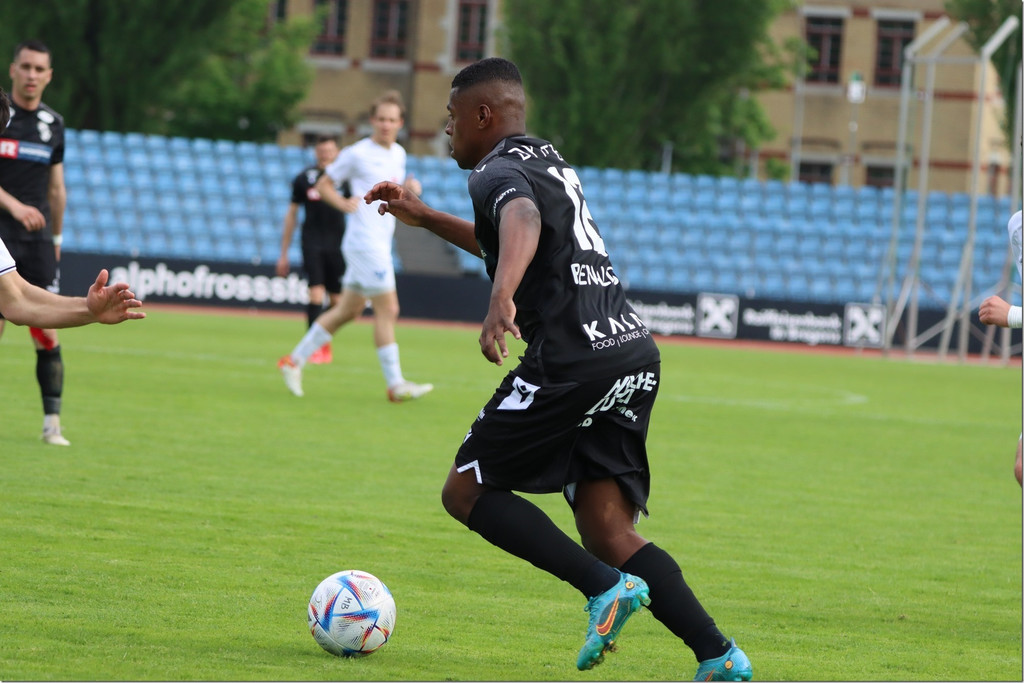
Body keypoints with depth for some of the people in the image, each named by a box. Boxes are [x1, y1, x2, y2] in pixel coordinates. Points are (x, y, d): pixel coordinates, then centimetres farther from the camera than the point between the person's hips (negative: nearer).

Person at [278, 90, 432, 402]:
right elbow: (323, 184, 2)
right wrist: (344, 203, -15)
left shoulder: (399, 154, 14)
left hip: (381, 243, 8)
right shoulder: (357, 154, -7)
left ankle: (295, 360, 20)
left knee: (347, 310, 12)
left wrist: (409, 188, 7)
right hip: (365, 243, -8)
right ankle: (395, 384, -6)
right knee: (387, 309, -9)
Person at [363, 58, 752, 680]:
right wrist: (423, 218, 48)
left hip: (573, 361, -9)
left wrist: (502, 299, -47)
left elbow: (522, 222, -29)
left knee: (467, 491, 3)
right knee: (608, 531, 6)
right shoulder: (549, 161, 26)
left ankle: (606, 586, -13)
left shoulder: (500, 172, -4)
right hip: (636, 353, 9)